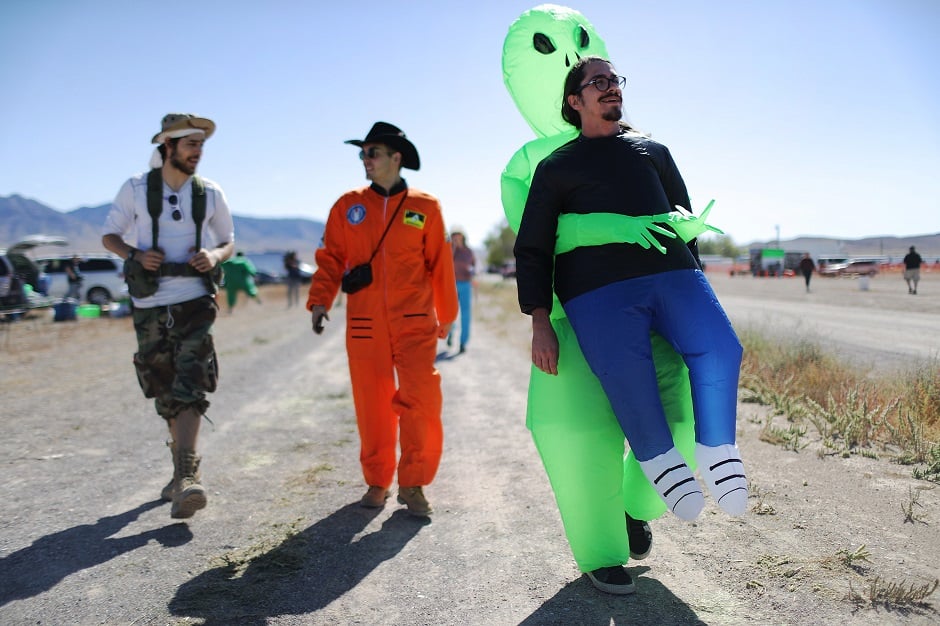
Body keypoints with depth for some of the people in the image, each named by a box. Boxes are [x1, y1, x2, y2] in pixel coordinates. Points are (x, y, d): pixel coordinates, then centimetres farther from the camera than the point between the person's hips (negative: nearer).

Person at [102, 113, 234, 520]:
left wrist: (215, 256, -10)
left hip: (195, 303, -1)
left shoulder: (211, 194, 3)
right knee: (166, 394, 10)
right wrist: (136, 254, -13)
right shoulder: (136, 189, 1)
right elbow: (109, 235, 8)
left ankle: (186, 476, -19)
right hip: (150, 306, 1)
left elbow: (228, 241, 13)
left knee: (189, 390, -14)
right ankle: (182, 467, 28)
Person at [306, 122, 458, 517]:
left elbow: (440, 264, 10)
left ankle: (413, 484, 8)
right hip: (364, 325, 2)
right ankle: (377, 482, 23)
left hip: (414, 322, -1)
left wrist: (446, 314, 15)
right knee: (372, 406, 6)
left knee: (421, 401, -8)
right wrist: (319, 301, -6)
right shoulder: (348, 206, 9)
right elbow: (331, 259, 8)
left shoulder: (425, 207, 5)